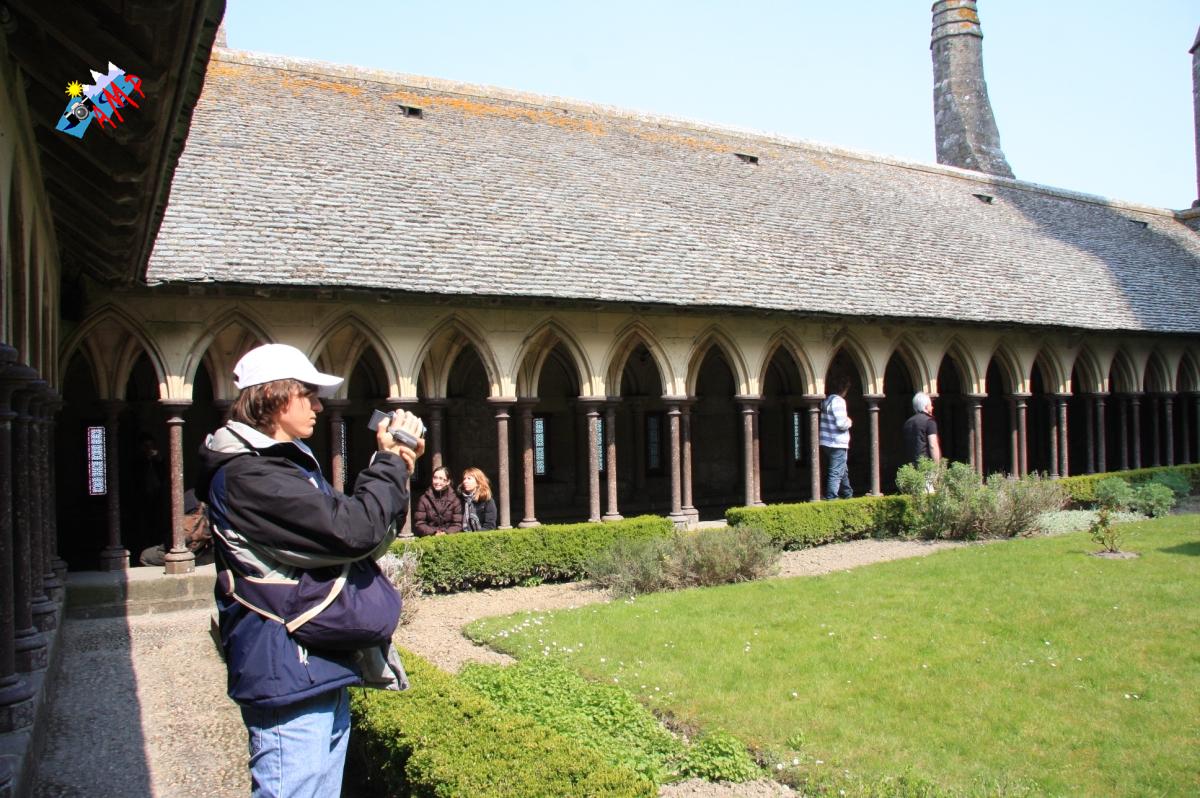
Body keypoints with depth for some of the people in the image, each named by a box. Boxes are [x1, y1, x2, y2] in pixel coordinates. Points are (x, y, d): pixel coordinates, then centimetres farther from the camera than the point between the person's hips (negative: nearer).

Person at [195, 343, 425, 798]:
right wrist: (392, 463, -11)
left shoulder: (286, 462, 14)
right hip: (288, 677, -11)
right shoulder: (249, 475, -19)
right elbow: (354, 529, -27)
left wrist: (394, 469, 2)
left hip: (321, 672, 11)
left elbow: (344, 522, 16)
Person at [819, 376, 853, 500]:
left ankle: (848, 494, 31)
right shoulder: (838, 401, -16)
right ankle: (831, 497, -6)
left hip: (827, 443, 10)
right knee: (836, 473, -6)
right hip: (837, 444, -10)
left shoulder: (826, 400, 12)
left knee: (843, 471, 21)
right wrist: (849, 422, -3)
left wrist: (846, 421, 19)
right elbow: (842, 424, -23)